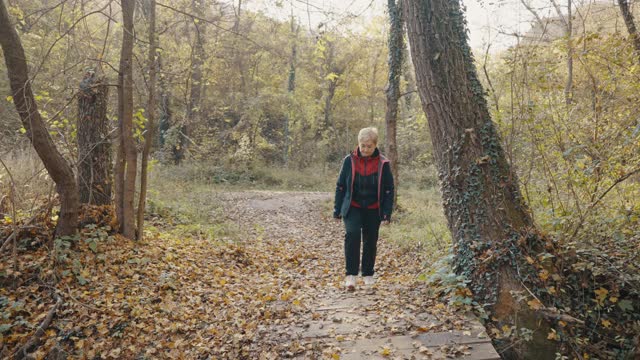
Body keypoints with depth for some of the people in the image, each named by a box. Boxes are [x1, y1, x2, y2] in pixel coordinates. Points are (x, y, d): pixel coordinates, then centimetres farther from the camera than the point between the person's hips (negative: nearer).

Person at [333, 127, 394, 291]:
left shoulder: (383, 163, -5)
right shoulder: (349, 160, -6)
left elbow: (389, 190, -1)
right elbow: (340, 186, 1)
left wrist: (387, 213, -6)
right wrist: (337, 209, 0)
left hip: (373, 210, 1)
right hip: (352, 208, -1)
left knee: (371, 241, 9)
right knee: (352, 234, -22)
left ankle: (368, 274, 28)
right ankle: (351, 274, -16)